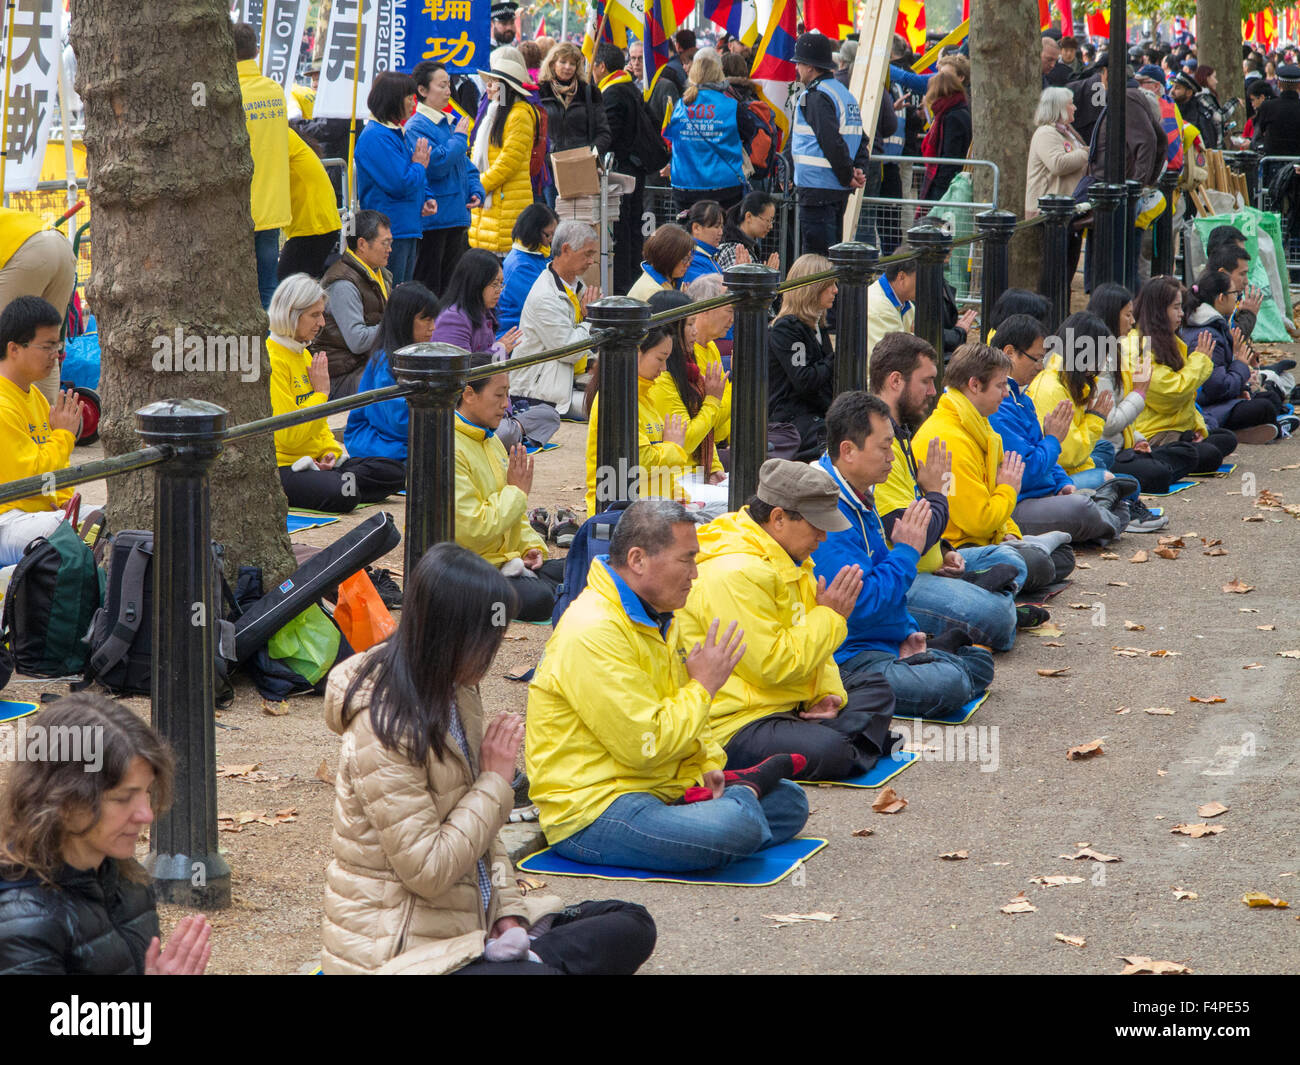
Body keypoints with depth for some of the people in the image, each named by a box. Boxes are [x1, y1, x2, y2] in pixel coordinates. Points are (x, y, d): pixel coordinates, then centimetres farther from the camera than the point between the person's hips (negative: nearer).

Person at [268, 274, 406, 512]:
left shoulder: (304, 355, 16)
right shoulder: (272, 360, -15)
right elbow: (288, 435, -20)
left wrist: (331, 451, 2)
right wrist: (321, 392, -12)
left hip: (314, 461, 10)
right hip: (283, 466, -10)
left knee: (394, 472, -5)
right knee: (343, 495, -36)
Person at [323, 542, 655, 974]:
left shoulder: (458, 694, 7)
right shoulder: (385, 732, -21)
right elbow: (428, 870, -22)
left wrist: (507, 906, 1)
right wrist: (496, 781, -14)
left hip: (470, 920, 9)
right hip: (395, 947, -9)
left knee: (632, 926, -1)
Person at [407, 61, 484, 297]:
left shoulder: (451, 123, 14)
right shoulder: (416, 127, -11)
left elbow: (465, 163, 22)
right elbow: (435, 164, -22)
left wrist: (476, 191, 4)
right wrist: (459, 138, -11)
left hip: (458, 216, 8)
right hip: (433, 218, -8)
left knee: (453, 285, 12)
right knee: (427, 286, -4)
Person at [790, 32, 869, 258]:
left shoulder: (815, 97, -15)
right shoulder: (843, 92, 16)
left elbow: (833, 143, -23)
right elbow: (862, 139, 16)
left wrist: (848, 175, -13)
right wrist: (859, 169, 5)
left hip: (817, 188, -9)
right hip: (839, 189, 9)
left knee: (816, 257, -7)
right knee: (832, 254, 16)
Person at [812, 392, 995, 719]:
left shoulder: (859, 499, 12)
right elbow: (861, 605, -27)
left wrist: (908, 633, 8)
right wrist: (906, 552, -15)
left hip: (885, 645, 10)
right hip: (847, 659, -10)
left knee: (979, 662, 11)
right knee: (950, 684, -30)